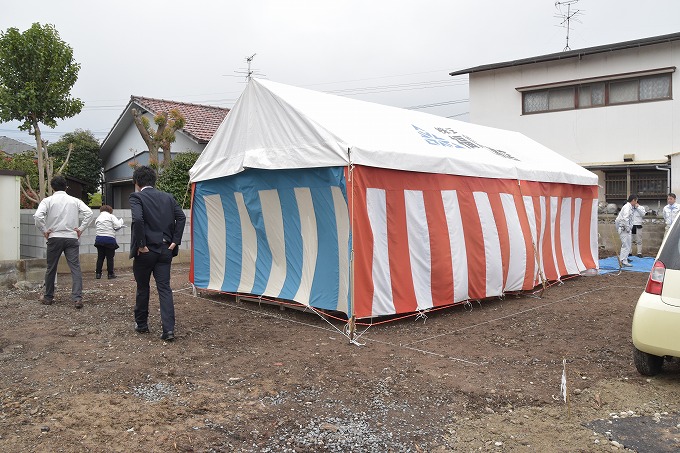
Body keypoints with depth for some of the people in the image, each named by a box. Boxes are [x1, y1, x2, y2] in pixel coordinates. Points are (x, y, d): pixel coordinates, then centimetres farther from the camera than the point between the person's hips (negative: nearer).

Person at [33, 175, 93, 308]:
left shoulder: (48, 200, 0)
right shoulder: (75, 200, 6)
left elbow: (38, 216, -14)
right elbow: (89, 213, -5)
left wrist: (44, 231, -2)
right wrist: (81, 229, 0)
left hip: (54, 238, 0)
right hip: (72, 238, 0)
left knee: (51, 269, 13)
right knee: (75, 268, -2)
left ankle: (48, 297, 25)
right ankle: (77, 298, -13)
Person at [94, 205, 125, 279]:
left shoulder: (97, 219, 16)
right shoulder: (111, 216, 0)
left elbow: (99, 229, 10)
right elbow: (117, 226, -11)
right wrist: (121, 220, 10)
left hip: (99, 239, 5)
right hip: (109, 239, -5)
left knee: (100, 257, 11)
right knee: (110, 257, 2)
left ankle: (98, 273, 11)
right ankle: (110, 274, 6)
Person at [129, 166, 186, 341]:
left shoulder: (136, 197, -7)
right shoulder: (167, 197, 9)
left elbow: (137, 219, -23)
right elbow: (181, 217, 0)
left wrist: (141, 244, -14)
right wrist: (175, 241, 1)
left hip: (145, 251, -3)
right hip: (165, 250, 4)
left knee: (142, 288, 14)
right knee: (164, 288, 2)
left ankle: (141, 324, 28)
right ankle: (169, 328, -8)